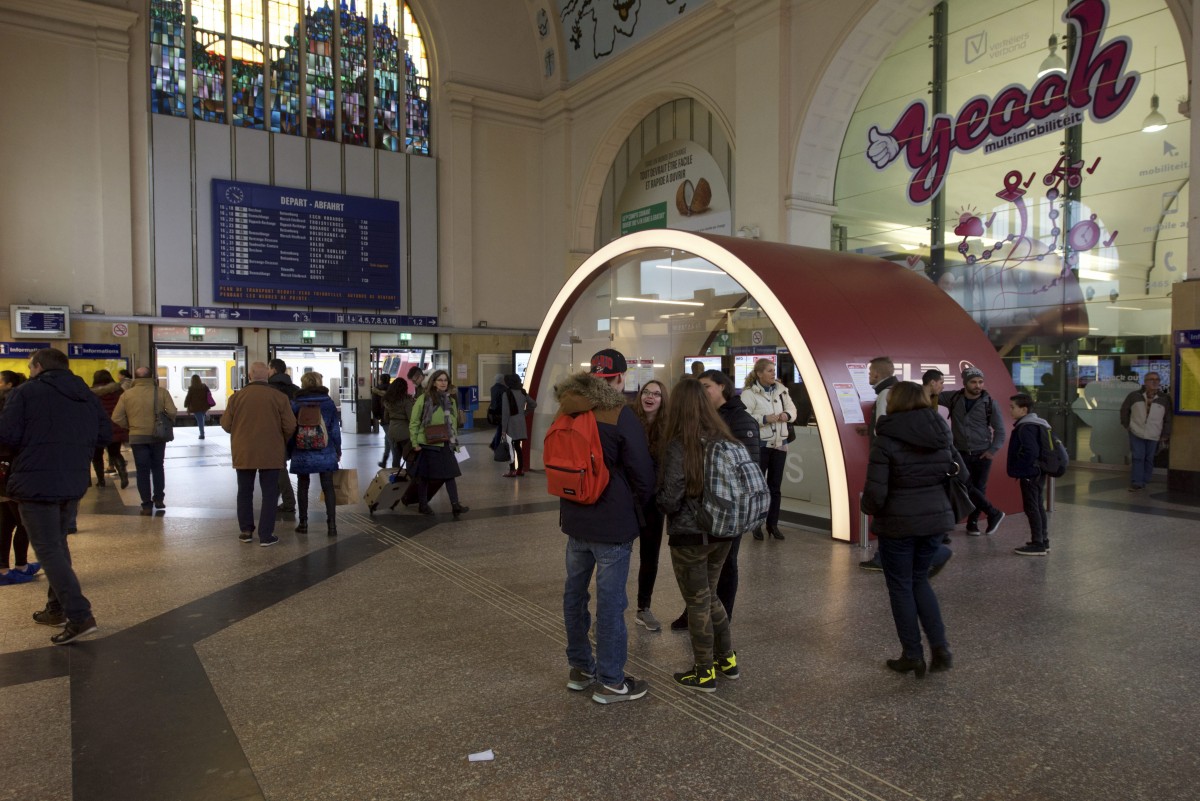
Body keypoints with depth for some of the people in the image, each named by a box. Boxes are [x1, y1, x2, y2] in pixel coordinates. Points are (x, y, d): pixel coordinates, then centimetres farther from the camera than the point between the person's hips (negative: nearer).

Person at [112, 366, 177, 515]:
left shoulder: (127, 394, -3)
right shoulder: (161, 392, -5)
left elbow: (116, 418, -5)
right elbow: (172, 412, -11)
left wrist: (130, 426, 11)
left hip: (137, 437, 0)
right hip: (158, 436, 1)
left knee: (142, 471, 6)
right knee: (157, 467, 19)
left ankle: (147, 505, 5)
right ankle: (159, 499, 19)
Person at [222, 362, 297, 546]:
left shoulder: (237, 396, -4)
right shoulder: (279, 397, -7)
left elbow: (225, 424, 2)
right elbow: (290, 426, -6)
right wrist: (282, 442, 14)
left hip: (243, 453, 2)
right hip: (271, 453, -2)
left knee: (245, 492, 17)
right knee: (269, 494, 6)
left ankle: (246, 531, 21)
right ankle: (266, 535, 5)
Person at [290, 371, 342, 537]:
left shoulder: (295, 403, -1)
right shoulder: (328, 402, 0)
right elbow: (335, 428, 2)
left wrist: (290, 451, 12)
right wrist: (338, 449, 12)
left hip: (302, 453, 0)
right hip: (325, 452, 0)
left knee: (302, 486, 13)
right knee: (328, 487, 3)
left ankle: (303, 523, 16)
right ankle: (331, 524, -2)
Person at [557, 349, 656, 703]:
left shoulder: (568, 412, 3)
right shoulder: (619, 416, -16)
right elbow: (643, 474, -13)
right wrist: (637, 506, 5)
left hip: (574, 518, 7)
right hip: (612, 525, -7)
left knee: (575, 592, 17)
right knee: (610, 601, 3)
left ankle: (579, 668, 32)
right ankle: (610, 681, 14)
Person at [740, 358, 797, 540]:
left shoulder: (781, 390, 7)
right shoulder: (749, 393, -12)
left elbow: (792, 409, 14)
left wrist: (787, 415, -8)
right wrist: (764, 419, -27)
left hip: (780, 443, 6)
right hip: (759, 444, -5)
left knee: (775, 486, 12)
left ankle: (773, 524, 22)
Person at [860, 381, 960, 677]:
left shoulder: (886, 439, -16)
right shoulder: (941, 433, 0)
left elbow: (875, 490, -18)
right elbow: (960, 472, 9)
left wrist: (870, 509, 2)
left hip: (898, 522, -5)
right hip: (935, 518, 5)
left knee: (901, 586, 10)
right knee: (920, 579, 22)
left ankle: (913, 655, 17)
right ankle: (940, 647, 14)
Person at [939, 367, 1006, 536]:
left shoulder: (989, 404, -4)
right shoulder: (953, 398, -3)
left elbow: (1000, 430, 2)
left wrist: (993, 450, -8)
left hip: (982, 454, 0)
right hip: (961, 454, 0)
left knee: (979, 488, 5)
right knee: (967, 487, -9)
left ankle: (972, 522, 19)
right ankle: (994, 514, 7)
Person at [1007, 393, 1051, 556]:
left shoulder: (1026, 427, -19)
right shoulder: (1039, 424, 14)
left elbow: (1030, 452, -28)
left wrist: (1018, 469, -18)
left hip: (1029, 474, -11)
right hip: (1038, 472, 11)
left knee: (1031, 507, -4)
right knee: (1038, 506, 17)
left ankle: (1037, 544, 0)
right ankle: (1043, 540, 25)